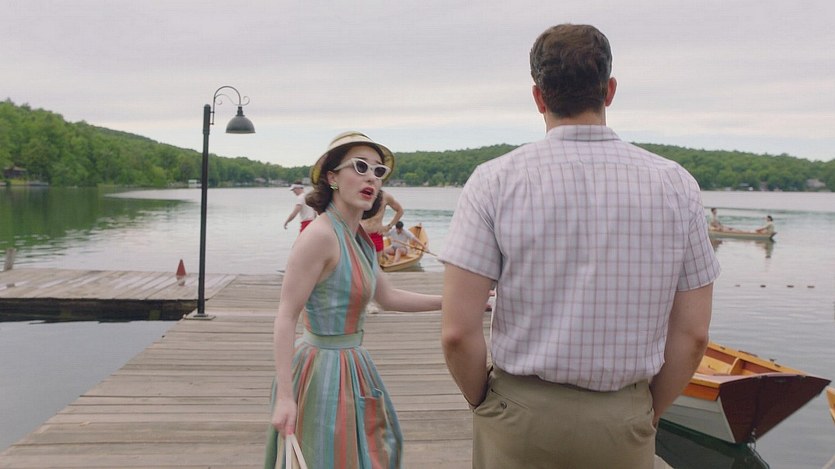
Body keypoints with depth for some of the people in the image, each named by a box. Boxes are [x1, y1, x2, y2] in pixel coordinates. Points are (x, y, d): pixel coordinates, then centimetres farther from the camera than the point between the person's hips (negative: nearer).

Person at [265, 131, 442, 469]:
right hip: (323, 370, -9)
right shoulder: (321, 234, -21)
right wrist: (284, 396, -26)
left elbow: (388, 297, 16)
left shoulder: (358, 238, 5)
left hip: (350, 366, 9)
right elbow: (285, 317, -22)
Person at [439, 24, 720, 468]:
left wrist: (483, 402, 4)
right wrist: (648, 414, 12)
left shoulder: (496, 181, -11)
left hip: (520, 417, -1)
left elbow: (458, 332, -14)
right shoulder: (676, 185, -3)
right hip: (624, 422, 2)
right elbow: (692, 335, -1)